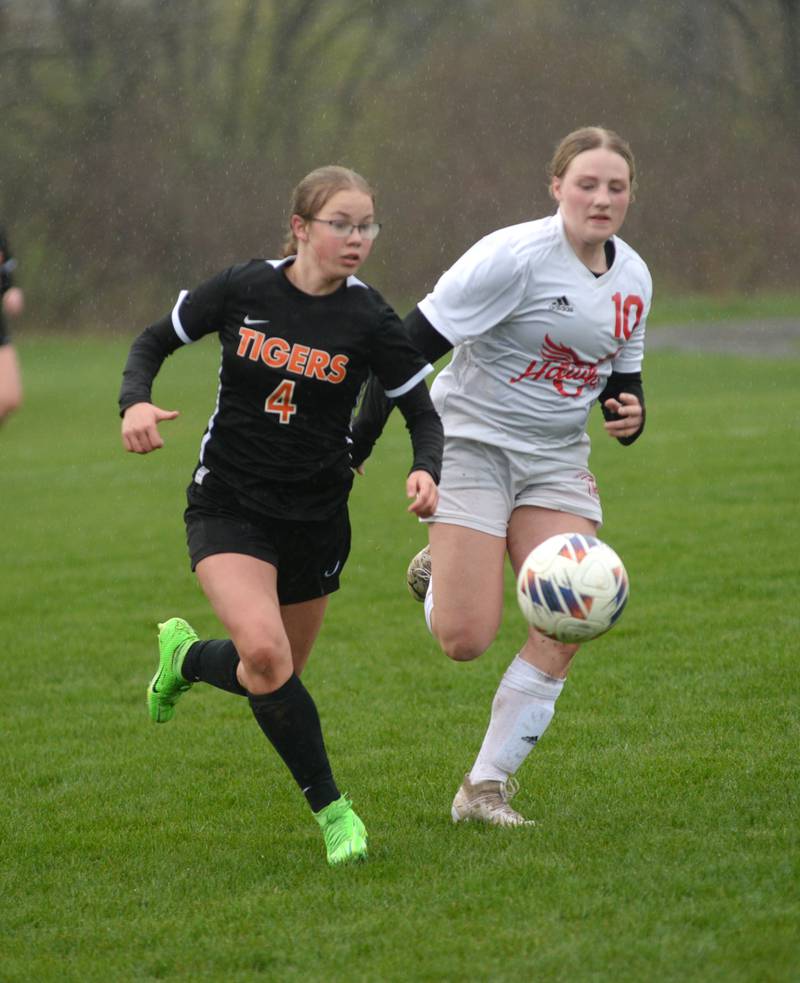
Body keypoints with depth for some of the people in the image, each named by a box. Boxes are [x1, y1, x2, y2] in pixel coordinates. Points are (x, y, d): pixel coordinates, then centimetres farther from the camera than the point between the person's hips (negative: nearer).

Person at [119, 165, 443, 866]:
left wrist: (427, 471, -22)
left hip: (317, 517, 2)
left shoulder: (370, 321, -8)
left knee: (277, 673, 12)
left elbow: (423, 414, -1)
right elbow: (154, 341, 6)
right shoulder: (244, 289, -7)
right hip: (229, 502, -2)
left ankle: (187, 658, 46)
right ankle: (331, 809, -10)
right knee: (266, 655, -24)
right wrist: (136, 401, -14)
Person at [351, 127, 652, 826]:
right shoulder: (515, 257, -18)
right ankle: (437, 577, 25)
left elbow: (623, 375, 20)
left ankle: (486, 788, 1)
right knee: (465, 640, -14)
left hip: (556, 456, 6)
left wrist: (629, 413, -5)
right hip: (473, 442, -6)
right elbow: (412, 344, -17)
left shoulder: (633, 279, 5)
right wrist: (358, 446, -18)